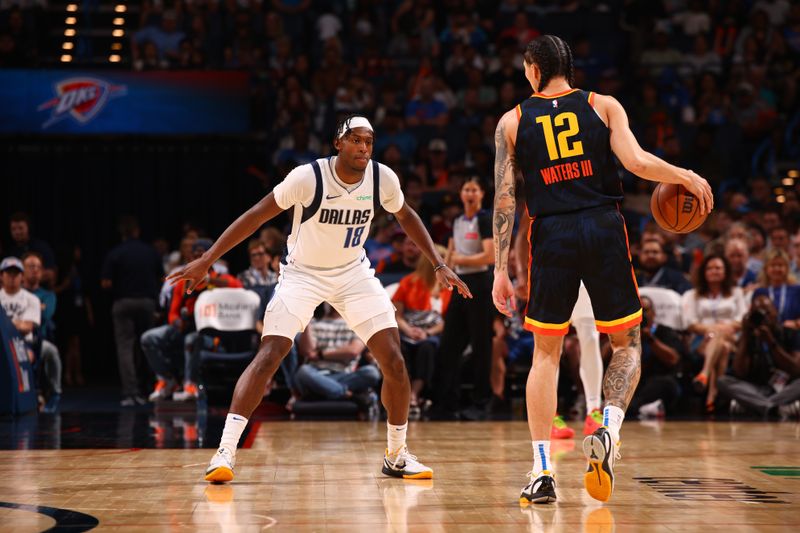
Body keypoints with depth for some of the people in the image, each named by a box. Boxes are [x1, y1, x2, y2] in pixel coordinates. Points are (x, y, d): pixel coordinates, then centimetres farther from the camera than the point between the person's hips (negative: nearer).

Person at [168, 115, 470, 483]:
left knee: (393, 361, -5)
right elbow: (257, 215, -16)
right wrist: (205, 261, -18)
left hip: (354, 273, 4)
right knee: (268, 356, -19)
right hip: (303, 273, -3)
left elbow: (406, 217, 9)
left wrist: (438, 265, 5)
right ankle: (224, 452, -17)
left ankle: (397, 456, 12)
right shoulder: (307, 177, -24)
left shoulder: (383, 179, -13)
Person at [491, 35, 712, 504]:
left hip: (551, 236, 1)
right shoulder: (604, 106, 6)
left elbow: (504, 197, 3)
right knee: (627, 345, 14)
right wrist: (687, 176, 7)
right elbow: (638, 162, -9)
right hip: (604, 228, -1)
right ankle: (609, 430, -13)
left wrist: (501, 270, 4)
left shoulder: (512, 122, 8)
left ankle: (542, 473, 4)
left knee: (546, 354, 11)